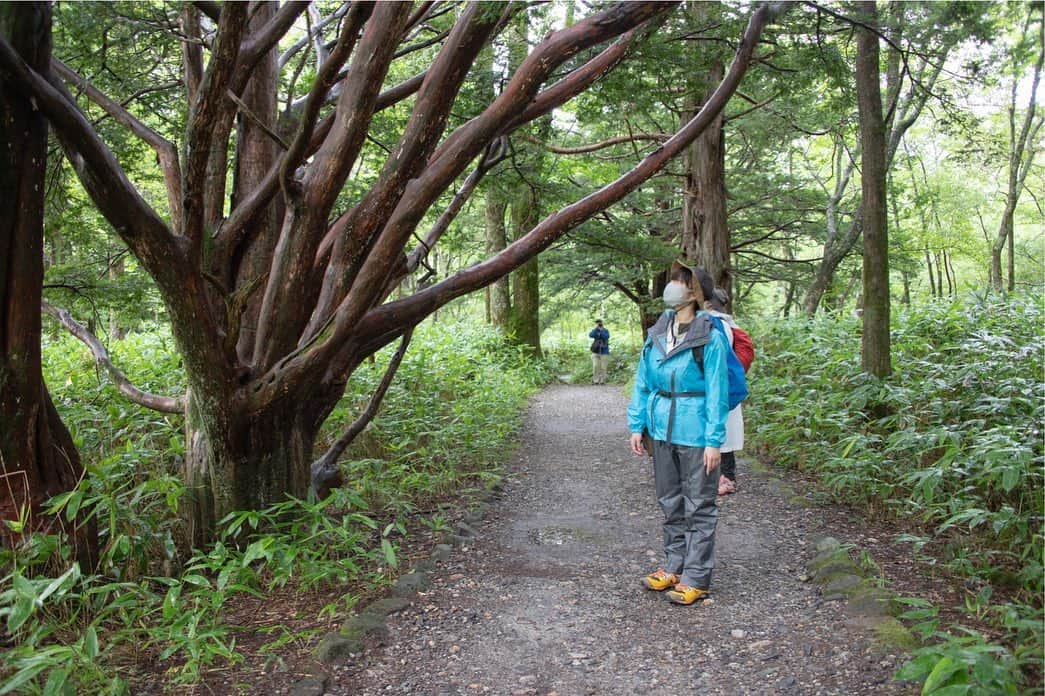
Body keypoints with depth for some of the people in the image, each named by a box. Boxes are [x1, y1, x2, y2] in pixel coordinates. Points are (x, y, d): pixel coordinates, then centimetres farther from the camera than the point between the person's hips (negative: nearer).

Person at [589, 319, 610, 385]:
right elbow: (590, 335, -13)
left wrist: (601, 330, -21)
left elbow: (606, 337, -17)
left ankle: (602, 381, 9)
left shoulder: (605, 331, 3)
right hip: (596, 352, 1)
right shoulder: (595, 331, 7)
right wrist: (596, 328, -18)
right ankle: (595, 381, -1)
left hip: (604, 353, -1)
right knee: (595, 367, -9)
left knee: (603, 368, -1)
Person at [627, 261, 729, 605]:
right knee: (671, 504, 18)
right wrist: (637, 425, 9)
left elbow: (717, 392, -13)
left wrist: (714, 441, -14)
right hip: (662, 431, 7)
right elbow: (643, 382, 11)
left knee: (699, 507, 6)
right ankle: (674, 566, 32)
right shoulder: (657, 333, 5)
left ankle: (696, 578, 16)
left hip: (694, 434, -7)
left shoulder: (709, 338, -13)